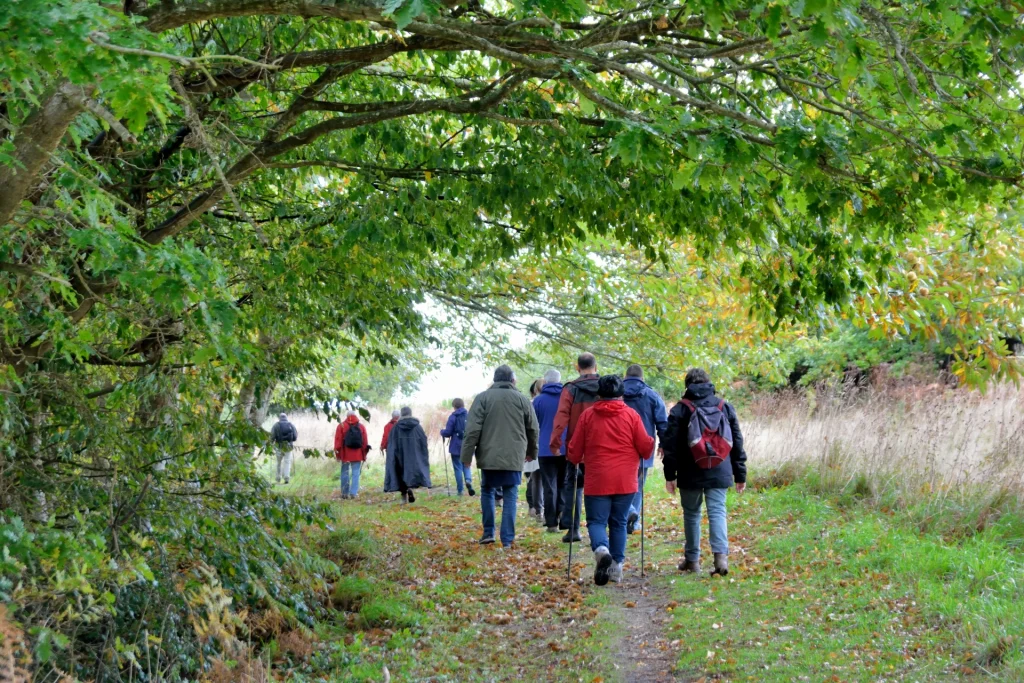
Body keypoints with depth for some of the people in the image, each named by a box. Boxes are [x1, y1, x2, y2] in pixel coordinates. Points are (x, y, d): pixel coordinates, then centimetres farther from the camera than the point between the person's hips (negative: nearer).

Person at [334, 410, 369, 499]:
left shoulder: (341, 426, 0)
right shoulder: (361, 426, 5)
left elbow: (338, 440, -2)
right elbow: (365, 442, 6)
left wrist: (337, 452, 3)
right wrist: (364, 454, 12)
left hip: (345, 454, -1)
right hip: (358, 455, 1)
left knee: (345, 473, 8)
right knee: (355, 473, 1)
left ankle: (345, 493, 10)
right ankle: (353, 493, -7)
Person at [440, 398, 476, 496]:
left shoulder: (453, 417, -7)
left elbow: (448, 433, -9)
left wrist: (442, 431, 13)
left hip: (456, 447, -3)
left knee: (458, 468, 6)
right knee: (467, 466, 15)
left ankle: (460, 490, 6)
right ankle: (468, 480, -14)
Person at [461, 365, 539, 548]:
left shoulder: (483, 398, -1)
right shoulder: (522, 400, 5)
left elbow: (472, 429, -6)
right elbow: (533, 430, 12)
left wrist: (467, 454, -2)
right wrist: (532, 452, 27)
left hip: (488, 456, 0)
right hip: (514, 458, 1)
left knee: (487, 491, 17)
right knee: (510, 497, 4)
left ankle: (488, 533, 14)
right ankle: (507, 539, 0)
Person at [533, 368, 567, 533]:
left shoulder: (538, 400, -1)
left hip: (546, 450, -1)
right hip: (567, 449, 1)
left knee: (549, 486, 2)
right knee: (564, 483, 15)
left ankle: (551, 522, 0)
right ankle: (563, 511, 0)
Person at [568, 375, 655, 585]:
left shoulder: (587, 416, 1)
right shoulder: (631, 415, 1)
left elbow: (574, 451, 6)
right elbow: (645, 446, 0)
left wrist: (577, 460, 27)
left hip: (597, 481, -1)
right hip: (625, 481, 1)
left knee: (596, 521, 4)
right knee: (619, 523, 13)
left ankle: (601, 549, -25)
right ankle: (617, 565, 11)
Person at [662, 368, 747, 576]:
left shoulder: (680, 409, -2)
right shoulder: (725, 407, 7)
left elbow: (671, 445, -5)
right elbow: (737, 443, 9)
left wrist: (670, 475, 1)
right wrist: (740, 474, 15)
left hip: (690, 474, -1)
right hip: (719, 473, 1)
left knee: (691, 514, 11)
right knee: (717, 512, 0)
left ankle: (692, 559, 17)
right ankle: (721, 555, -20)